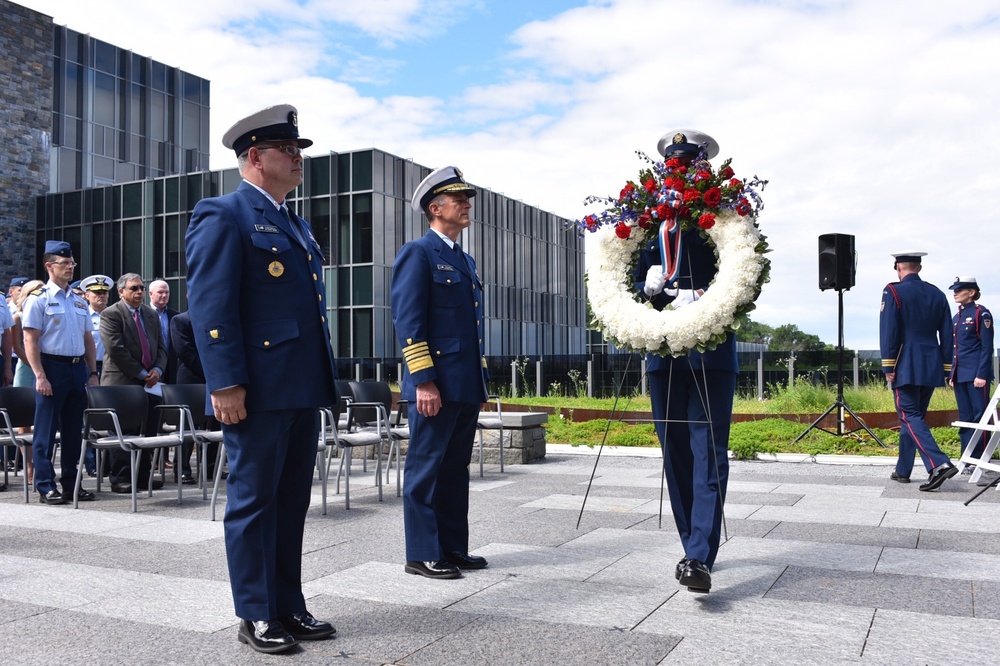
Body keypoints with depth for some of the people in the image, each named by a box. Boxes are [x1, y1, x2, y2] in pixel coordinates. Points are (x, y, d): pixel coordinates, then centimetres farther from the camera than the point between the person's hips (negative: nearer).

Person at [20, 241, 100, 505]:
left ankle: (71, 484, 18)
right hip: (52, 367, -6)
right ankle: (46, 487, 6)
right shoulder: (38, 299, -4)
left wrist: (92, 372, 11)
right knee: (46, 430, -1)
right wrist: (40, 376, -16)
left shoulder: (79, 301, 14)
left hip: (78, 368, 6)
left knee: (74, 429, 10)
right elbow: (30, 341, -9)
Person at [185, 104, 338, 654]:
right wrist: (226, 383, -20)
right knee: (254, 501, 3)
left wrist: (323, 379, 19)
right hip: (257, 391, -8)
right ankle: (256, 616, 15)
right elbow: (209, 306, -14)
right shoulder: (223, 216, -6)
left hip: (302, 389, 9)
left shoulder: (295, 224, 21)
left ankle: (288, 606, 25)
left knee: (292, 502, 14)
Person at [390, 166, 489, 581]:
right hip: (436, 385, -8)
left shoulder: (465, 260, 20)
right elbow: (408, 321, -14)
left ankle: (454, 547, 23)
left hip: (467, 385, 8)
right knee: (426, 468, 0)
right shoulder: (417, 253, -6)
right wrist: (423, 381, -20)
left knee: (456, 469, 13)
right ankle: (422, 555, 9)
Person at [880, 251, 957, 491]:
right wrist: (945, 368, 15)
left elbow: (889, 331, -12)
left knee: (910, 417, -7)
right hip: (932, 367, 6)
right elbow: (946, 335, 11)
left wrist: (888, 366, -9)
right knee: (914, 416, 13)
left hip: (906, 367, -6)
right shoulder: (937, 294, 11)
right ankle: (903, 470, 20)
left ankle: (939, 464, -24)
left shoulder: (893, 291, -6)